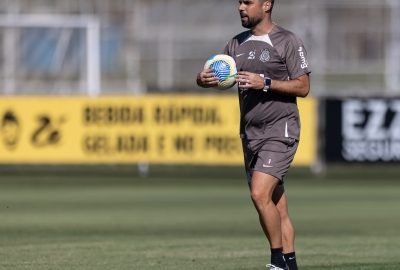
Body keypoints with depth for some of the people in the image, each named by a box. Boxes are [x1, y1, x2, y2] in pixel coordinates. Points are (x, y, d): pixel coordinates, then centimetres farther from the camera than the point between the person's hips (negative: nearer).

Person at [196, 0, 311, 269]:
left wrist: (265, 83, -20)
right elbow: (218, 75, 13)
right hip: (250, 134, 7)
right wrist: (204, 78, -11)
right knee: (276, 205, 8)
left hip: (280, 131, -7)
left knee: (260, 194, -20)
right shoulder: (237, 44, 14)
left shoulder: (288, 42, -6)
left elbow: (303, 87, -9)